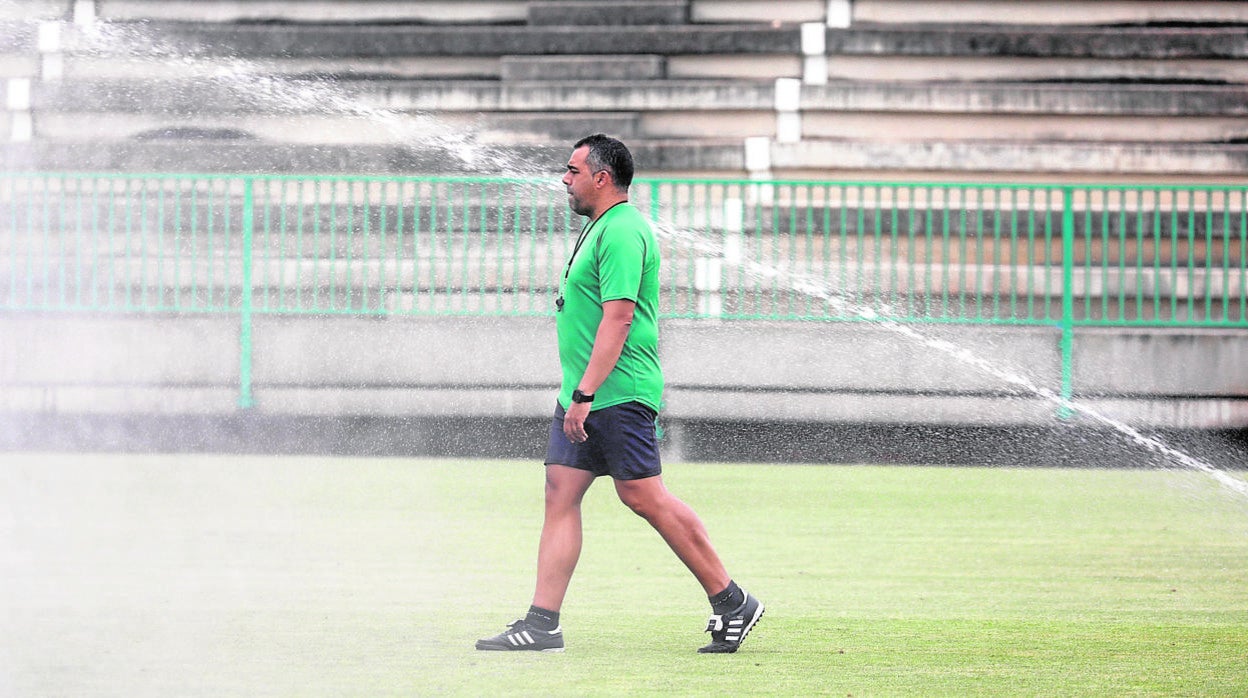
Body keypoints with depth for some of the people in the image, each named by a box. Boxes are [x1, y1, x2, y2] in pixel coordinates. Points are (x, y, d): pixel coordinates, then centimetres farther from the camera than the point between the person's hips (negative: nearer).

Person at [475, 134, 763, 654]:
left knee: (643, 496, -8)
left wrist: (585, 394, -26)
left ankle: (731, 602, 1)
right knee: (560, 494, 3)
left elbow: (618, 319, -22)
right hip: (585, 397, 10)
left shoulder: (621, 233, -15)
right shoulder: (600, 228, 19)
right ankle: (542, 623, 1)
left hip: (617, 394, -10)